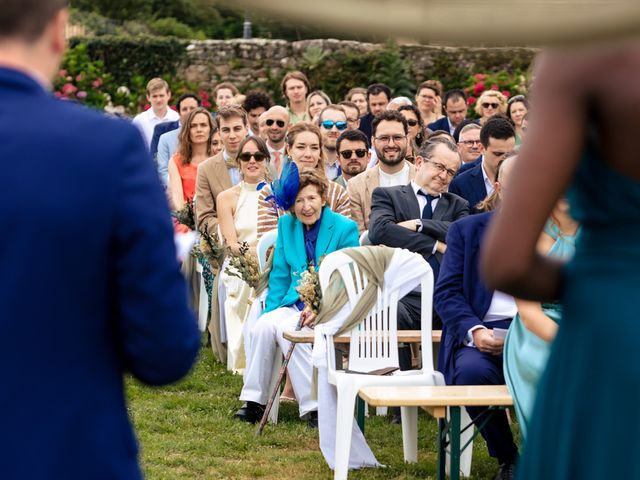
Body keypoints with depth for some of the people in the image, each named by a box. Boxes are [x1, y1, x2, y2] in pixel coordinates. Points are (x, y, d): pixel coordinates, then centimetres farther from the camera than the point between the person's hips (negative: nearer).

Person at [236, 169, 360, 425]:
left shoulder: (345, 228, -5)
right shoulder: (286, 225, 10)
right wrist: (270, 309, 1)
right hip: (294, 304, 5)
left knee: (287, 328, -32)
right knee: (263, 326, -26)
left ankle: (314, 405, -27)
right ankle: (254, 401, -17)